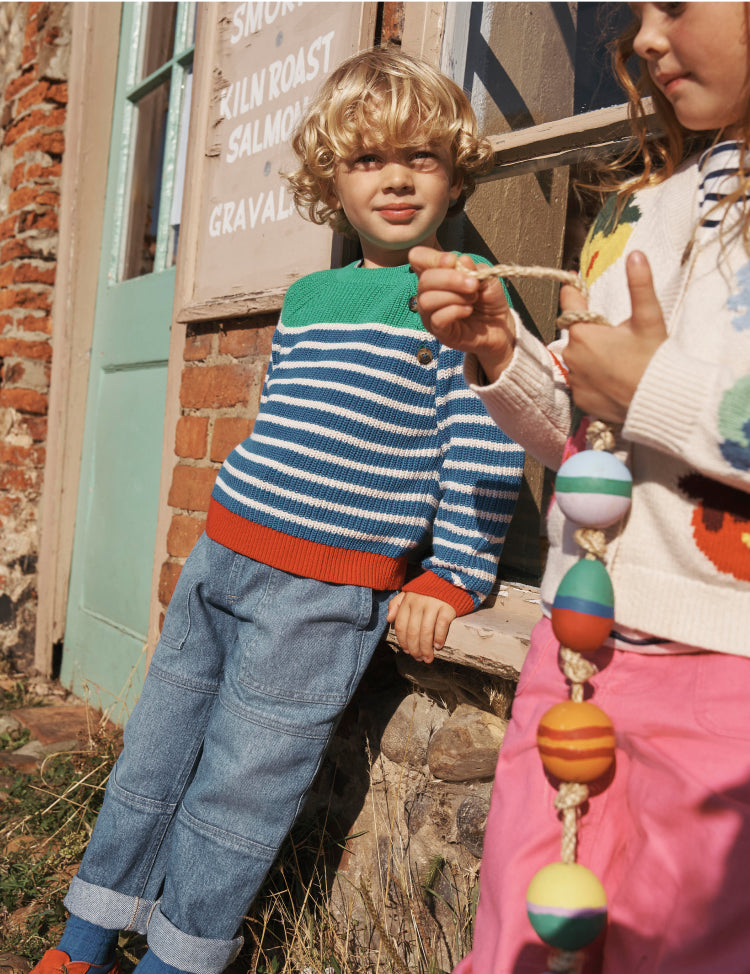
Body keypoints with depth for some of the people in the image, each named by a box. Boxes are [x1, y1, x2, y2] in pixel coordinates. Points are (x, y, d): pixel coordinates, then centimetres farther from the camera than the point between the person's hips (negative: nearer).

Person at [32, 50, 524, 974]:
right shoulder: (305, 297, 14)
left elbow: (486, 447, -8)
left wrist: (450, 576, -12)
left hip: (323, 591, -6)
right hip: (221, 553, 7)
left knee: (233, 795, 3)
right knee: (152, 754, 16)